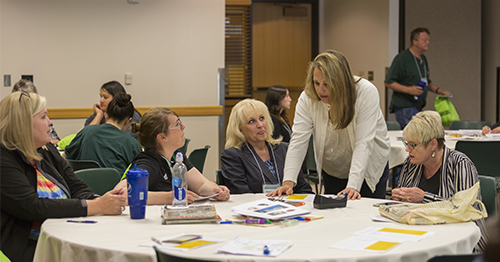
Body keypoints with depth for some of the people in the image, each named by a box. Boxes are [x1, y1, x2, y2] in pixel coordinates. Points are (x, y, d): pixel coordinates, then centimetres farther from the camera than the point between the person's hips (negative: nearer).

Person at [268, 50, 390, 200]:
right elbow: (299, 141, -21)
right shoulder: (307, 98, -17)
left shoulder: (366, 92, -26)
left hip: (369, 169, -3)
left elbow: (363, 143, -31)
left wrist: (353, 186, -41)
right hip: (332, 171, 3)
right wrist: (288, 182, -33)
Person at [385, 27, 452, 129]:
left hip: (418, 108, 9)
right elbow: (388, 82, -13)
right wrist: (408, 89, -24)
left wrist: (440, 91, 14)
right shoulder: (402, 58, -10)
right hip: (404, 108, -9)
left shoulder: (423, 59, 18)